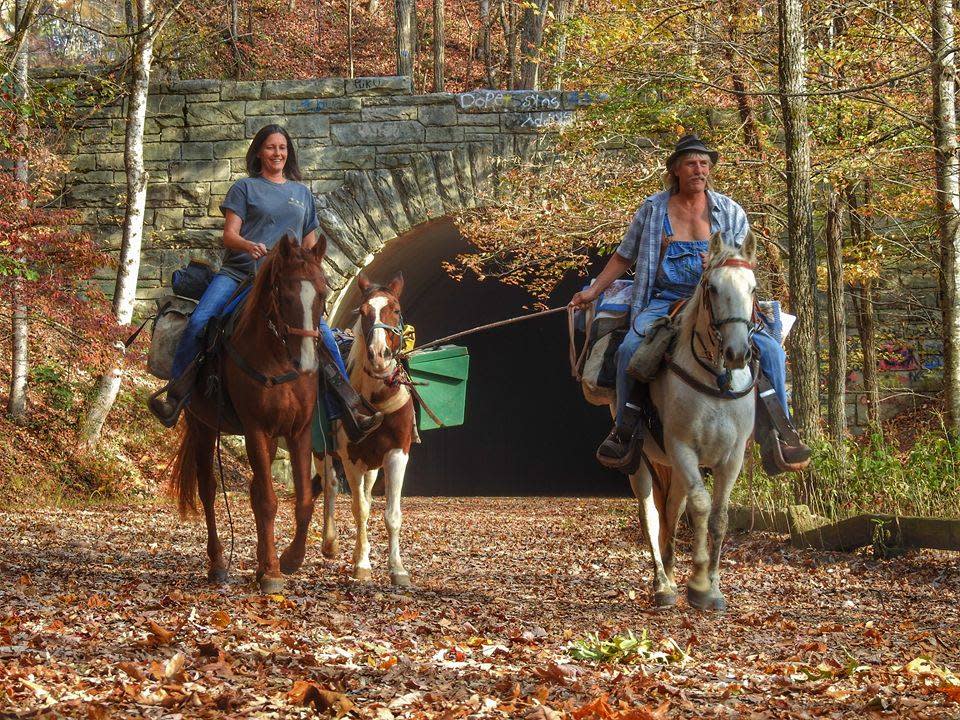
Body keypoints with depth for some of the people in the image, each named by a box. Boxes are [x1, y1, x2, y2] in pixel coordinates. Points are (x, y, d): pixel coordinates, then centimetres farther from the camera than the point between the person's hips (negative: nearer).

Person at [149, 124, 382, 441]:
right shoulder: (245, 188, 10)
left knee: (322, 333, -16)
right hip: (238, 273, -2)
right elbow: (229, 235, 0)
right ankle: (175, 397, -17)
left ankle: (352, 413, -13)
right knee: (199, 323, -25)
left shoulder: (302, 192, 21)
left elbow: (310, 246, 23)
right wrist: (249, 245, -22)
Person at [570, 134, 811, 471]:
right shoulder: (653, 209, 8)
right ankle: (623, 430, -9)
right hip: (665, 301, -1)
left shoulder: (730, 212, 9)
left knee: (770, 350, -19)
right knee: (630, 350, -28)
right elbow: (624, 256, 17)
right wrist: (593, 291, 11)